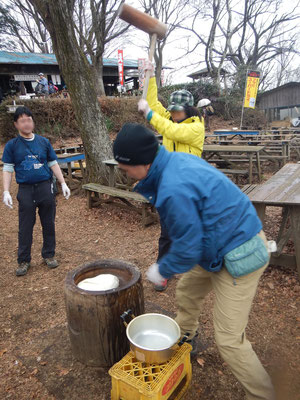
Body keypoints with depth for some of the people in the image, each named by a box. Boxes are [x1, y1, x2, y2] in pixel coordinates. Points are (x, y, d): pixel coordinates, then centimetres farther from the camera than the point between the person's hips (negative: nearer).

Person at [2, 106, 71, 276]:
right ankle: (24, 260, 20)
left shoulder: (44, 142, 6)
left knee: (49, 224, 8)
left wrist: (63, 183, 2)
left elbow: (54, 164, 10)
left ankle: (49, 255, 25)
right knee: (25, 227, 6)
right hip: (26, 190, -1)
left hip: (46, 187, 1)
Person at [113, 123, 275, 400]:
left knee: (229, 340, -1)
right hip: (226, 242, 10)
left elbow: (187, 248, -24)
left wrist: (162, 270, -4)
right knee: (187, 291, 25)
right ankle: (184, 339, 52)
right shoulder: (177, 159, -2)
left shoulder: (173, 190, -32)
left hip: (238, 256, -10)